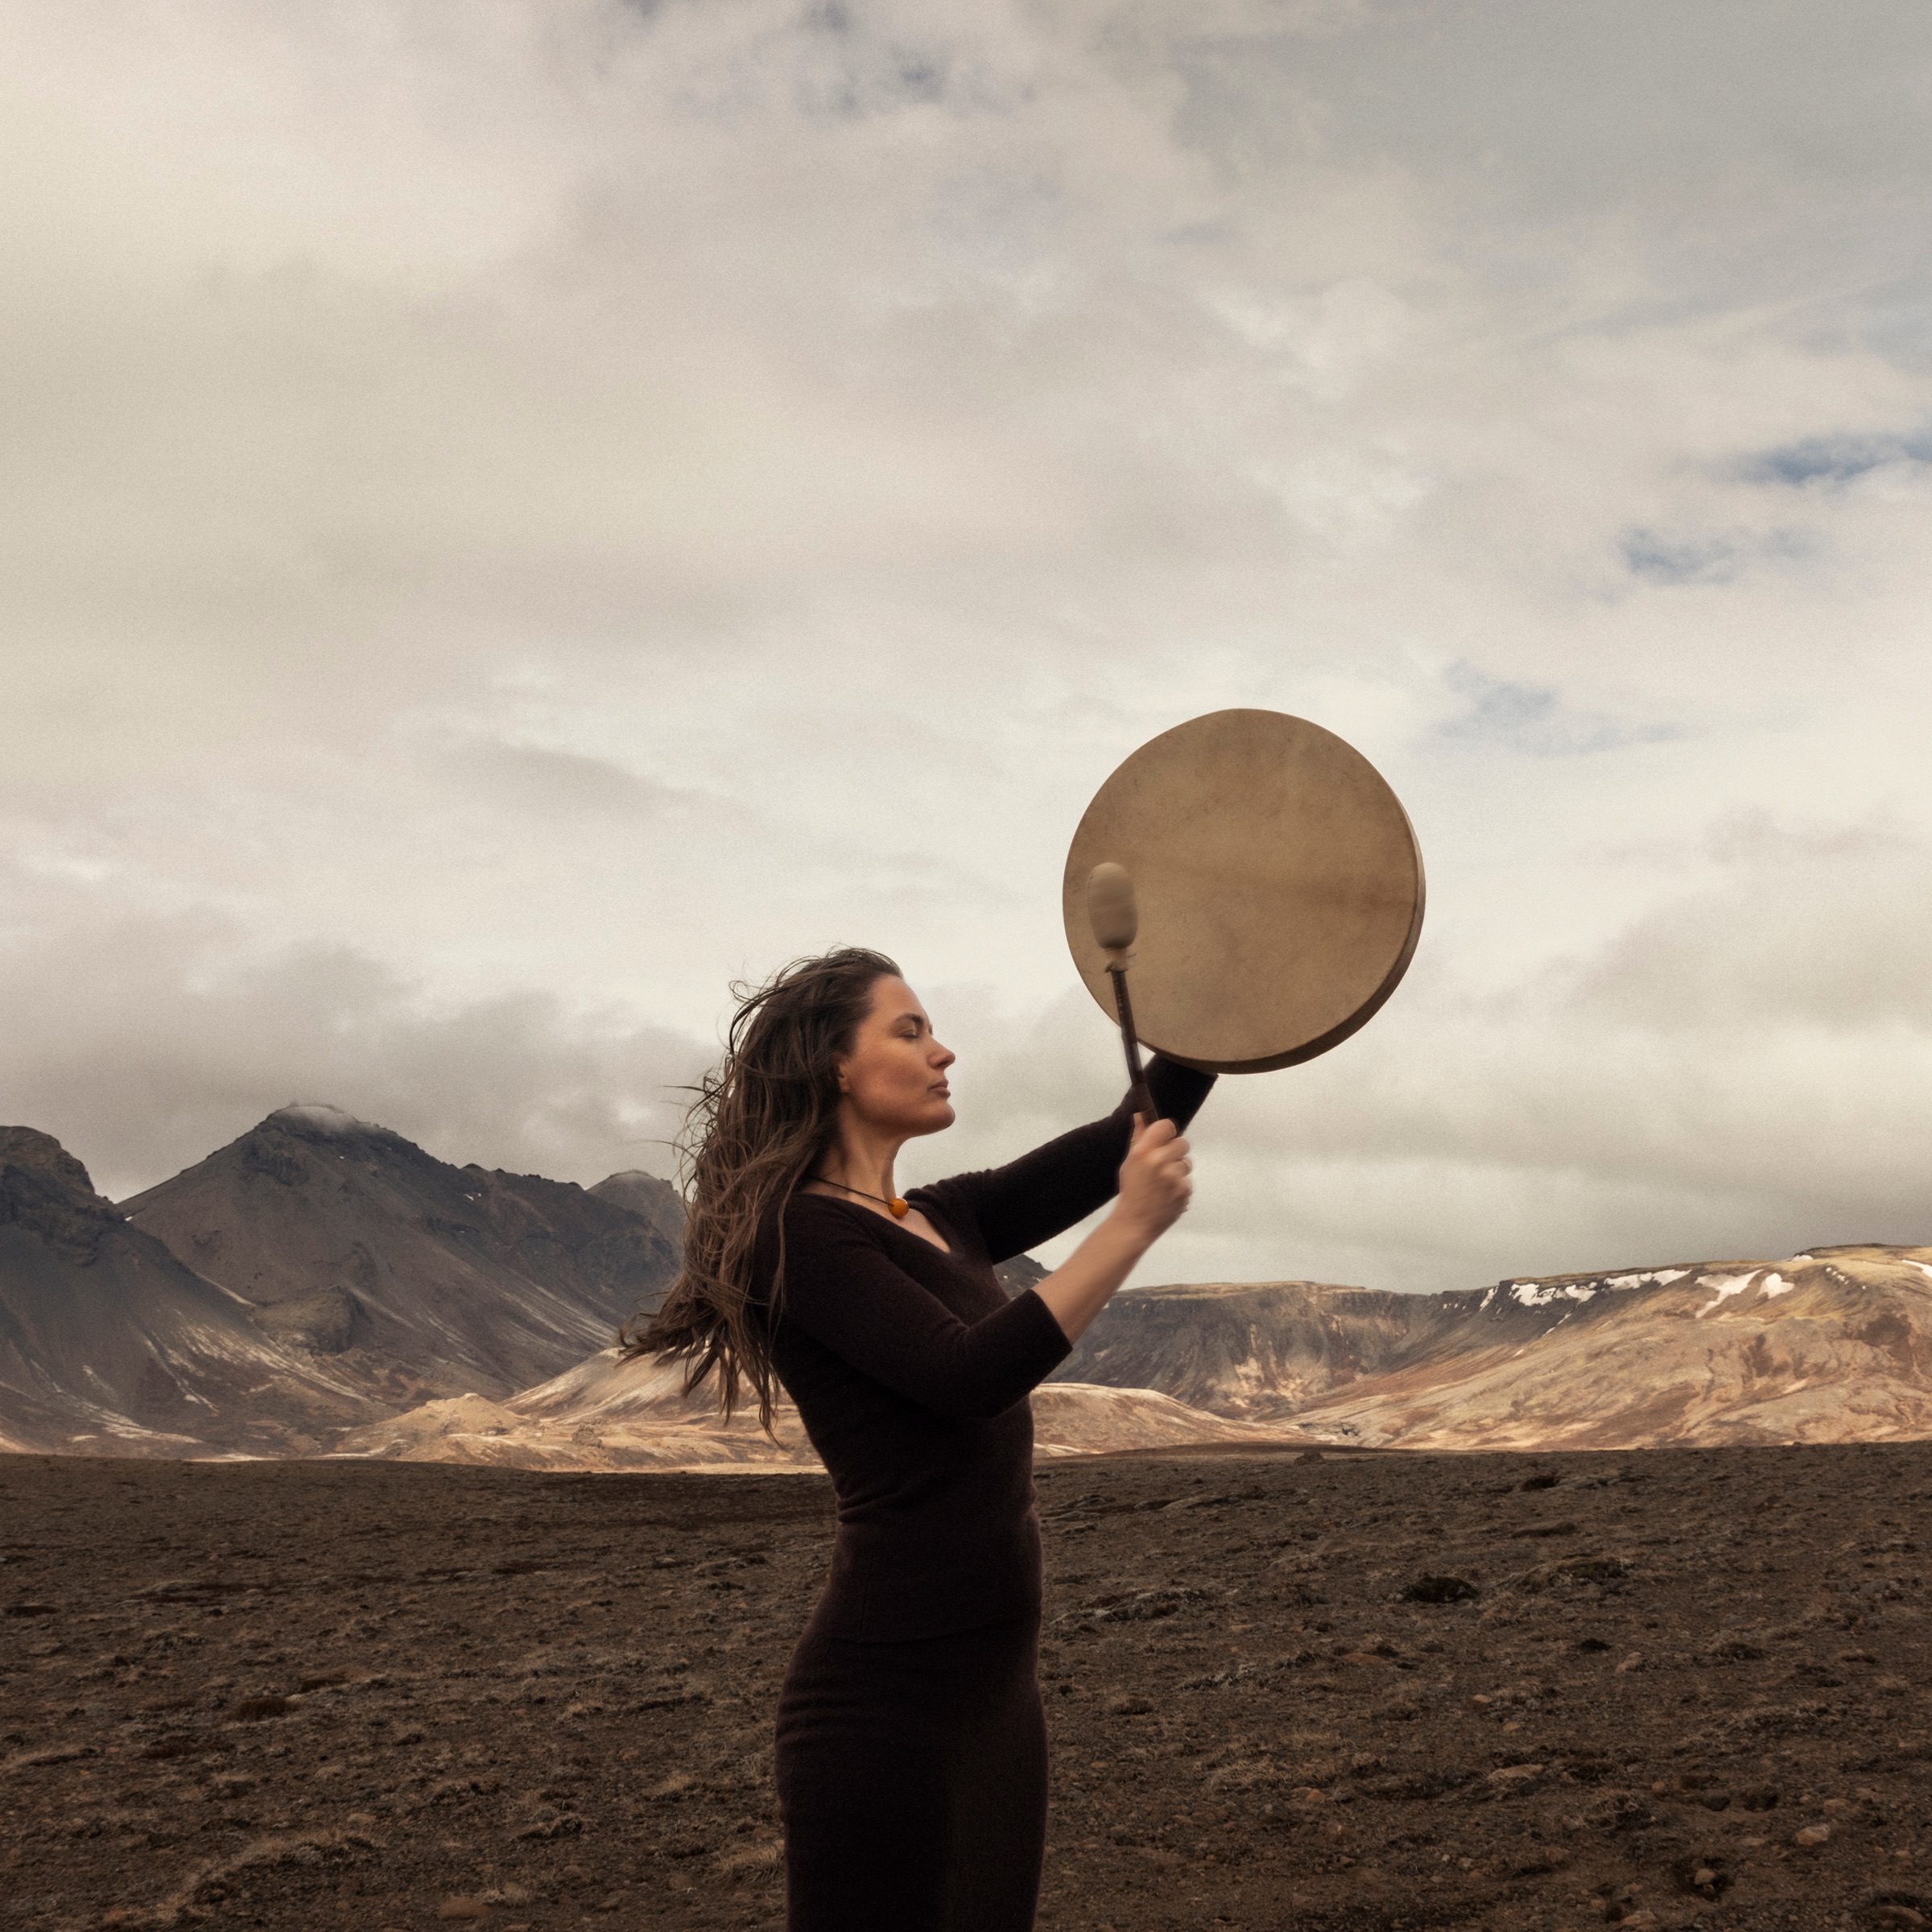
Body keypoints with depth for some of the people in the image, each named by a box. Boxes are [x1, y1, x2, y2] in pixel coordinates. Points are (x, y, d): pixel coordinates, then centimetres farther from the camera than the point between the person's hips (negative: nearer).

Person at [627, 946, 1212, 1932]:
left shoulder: (942, 1220, 13)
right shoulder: (802, 1235, -12)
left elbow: (1133, 1133, 13)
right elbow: (971, 1375, -23)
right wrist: (1132, 1229, -23)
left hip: (994, 1680, 9)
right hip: (891, 1691, -9)